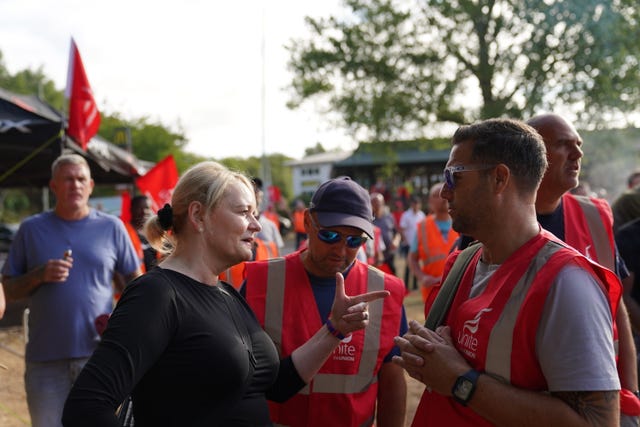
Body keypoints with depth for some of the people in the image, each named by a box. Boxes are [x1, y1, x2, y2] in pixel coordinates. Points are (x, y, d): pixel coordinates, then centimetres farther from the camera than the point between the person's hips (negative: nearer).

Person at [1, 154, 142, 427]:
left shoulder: (111, 227, 5)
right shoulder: (31, 229, 6)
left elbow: (135, 279, 10)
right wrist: (40, 276, -11)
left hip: (99, 353, 0)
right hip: (45, 356, 1)